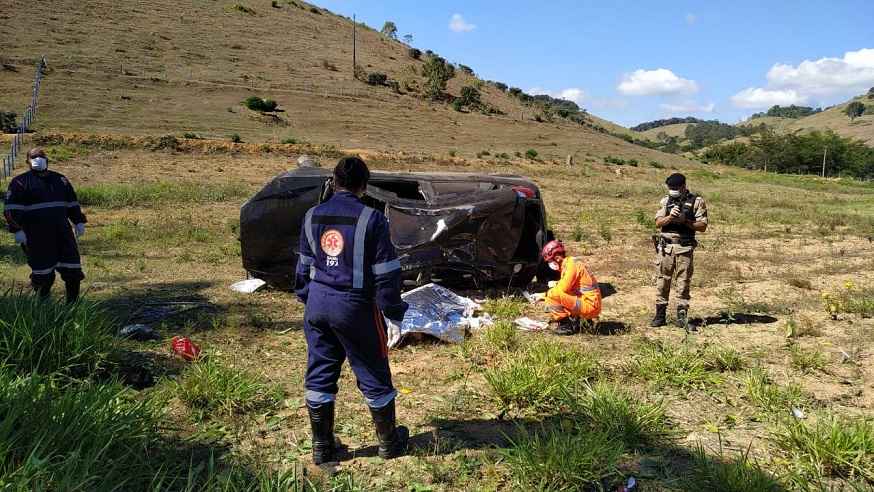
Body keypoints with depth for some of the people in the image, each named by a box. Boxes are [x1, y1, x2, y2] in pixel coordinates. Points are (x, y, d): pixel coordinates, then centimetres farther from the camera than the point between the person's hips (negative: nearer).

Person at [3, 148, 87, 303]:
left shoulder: (60, 179, 16)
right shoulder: (20, 182, 2)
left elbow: (72, 204, 21)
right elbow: (11, 209, -4)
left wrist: (79, 221, 13)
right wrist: (17, 230, -13)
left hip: (62, 232, 4)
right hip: (37, 236, -4)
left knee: (72, 268, 0)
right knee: (43, 272, 0)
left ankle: (73, 302, 10)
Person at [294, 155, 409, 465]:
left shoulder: (313, 216, 3)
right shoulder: (371, 219, -13)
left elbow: (304, 265, 12)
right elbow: (386, 273, -12)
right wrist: (394, 312, -1)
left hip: (318, 304, 5)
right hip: (355, 308, -4)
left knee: (319, 376, 14)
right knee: (374, 377, 11)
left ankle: (322, 448, 24)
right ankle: (389, 443, 27)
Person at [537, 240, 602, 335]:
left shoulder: (572, 264, -15)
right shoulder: (566, 264, 14)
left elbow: (563, 288, -24)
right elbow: (565, 286, 23)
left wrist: (545, 294, -11)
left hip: (590, 305, -10)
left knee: (552, 296, -21)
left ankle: (565, 325, -7)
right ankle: (573, 320, 10)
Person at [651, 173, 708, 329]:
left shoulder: (697, 201, 2)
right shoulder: (665, 201, 10)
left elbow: (702, 226, -2)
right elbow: (658, 223, 4)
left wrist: (685, 220, -14)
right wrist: (670, 217, -14)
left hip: (685, 247, -2)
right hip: (666, 246, 2)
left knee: (684, 281, 0)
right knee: (663, 280, 4)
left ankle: (682, 316, 7)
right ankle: (660, 315, 9)